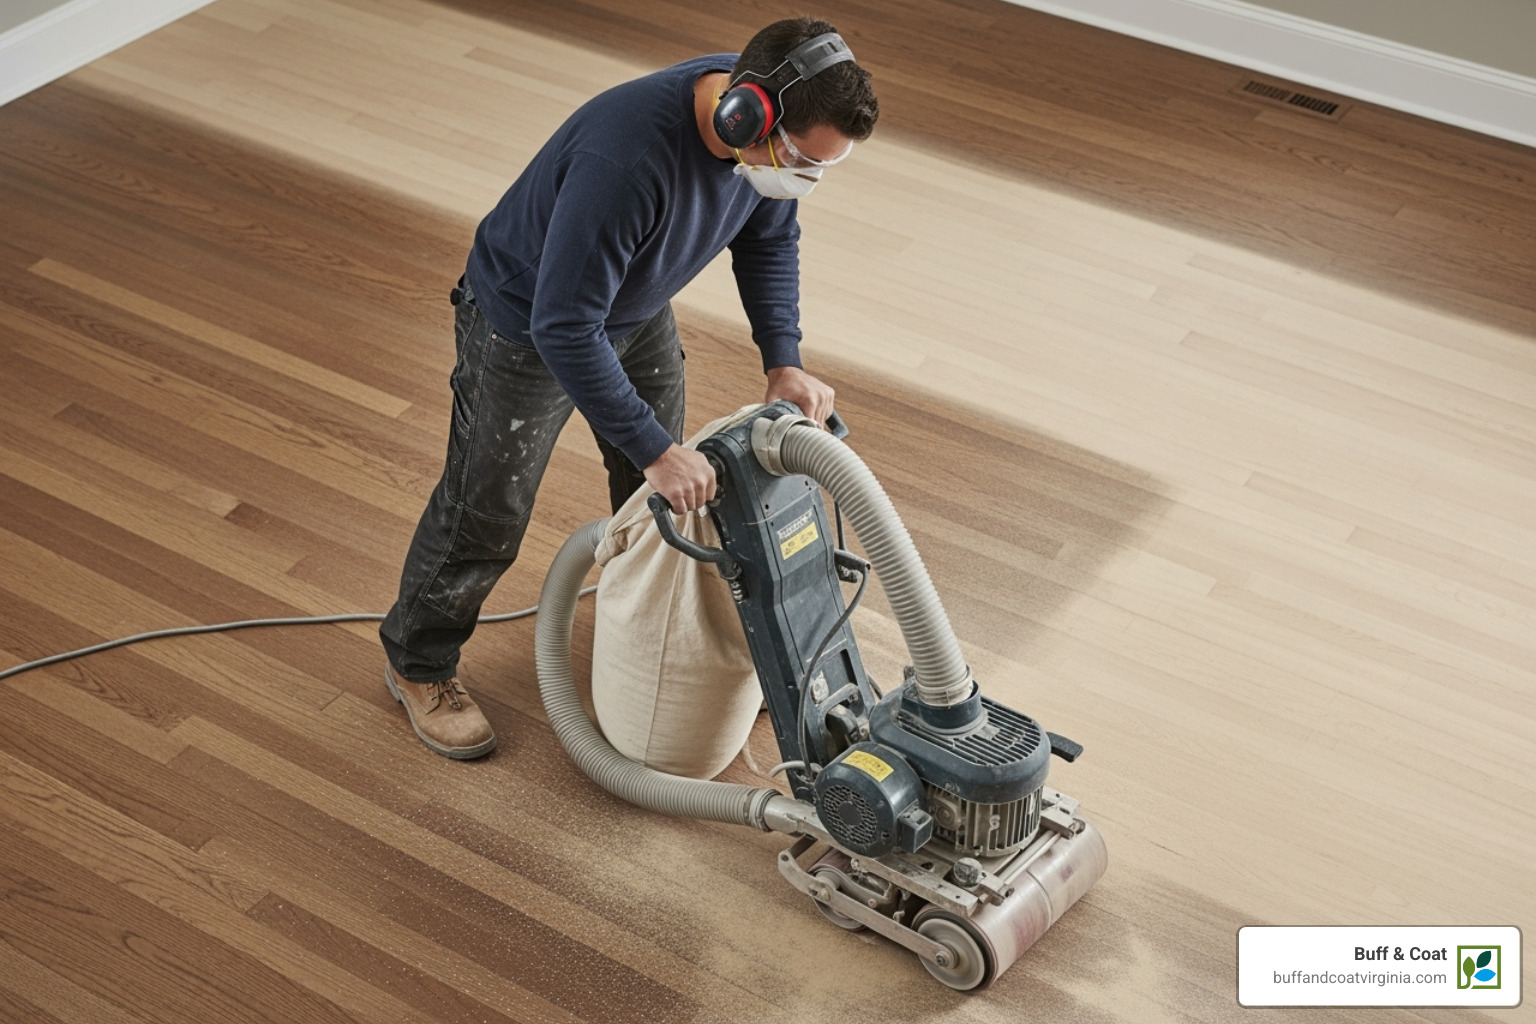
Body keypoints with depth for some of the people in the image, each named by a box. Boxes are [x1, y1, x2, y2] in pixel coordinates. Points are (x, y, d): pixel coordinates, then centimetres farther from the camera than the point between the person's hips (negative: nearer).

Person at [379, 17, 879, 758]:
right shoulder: (626, 158, -45)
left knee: (665, 488, 22)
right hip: (527, 326, -7)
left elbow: (769, 238, -1)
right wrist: (653, 449, -36)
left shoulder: (767, 125, -21)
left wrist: (783, 361, -12)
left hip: (636, 306, 7)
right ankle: (417, 664, 34)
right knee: (485, 514, 10)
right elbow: (563, 329, -39)